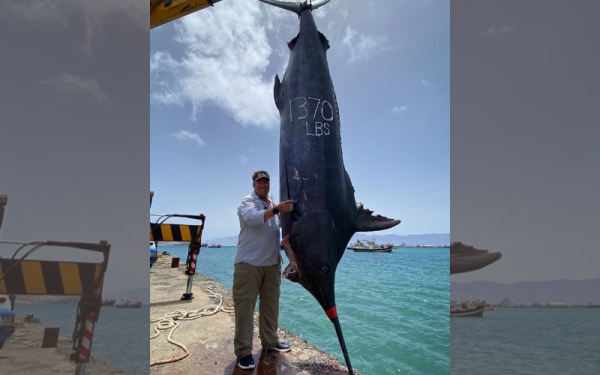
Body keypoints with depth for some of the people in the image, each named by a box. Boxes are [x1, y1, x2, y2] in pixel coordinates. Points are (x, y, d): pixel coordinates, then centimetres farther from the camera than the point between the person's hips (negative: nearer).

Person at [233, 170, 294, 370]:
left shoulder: (275, 203, 15)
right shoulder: (247, 201, -6)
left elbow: (284, 225, 22)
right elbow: (253, 218, -28)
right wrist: (276, 209, -40)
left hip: (272, 263, 7)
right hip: (248, 262, -6)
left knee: (270, 303, 15)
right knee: (245, 305, -3)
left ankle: (270, 340, 30)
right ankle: (243, 351, 7)